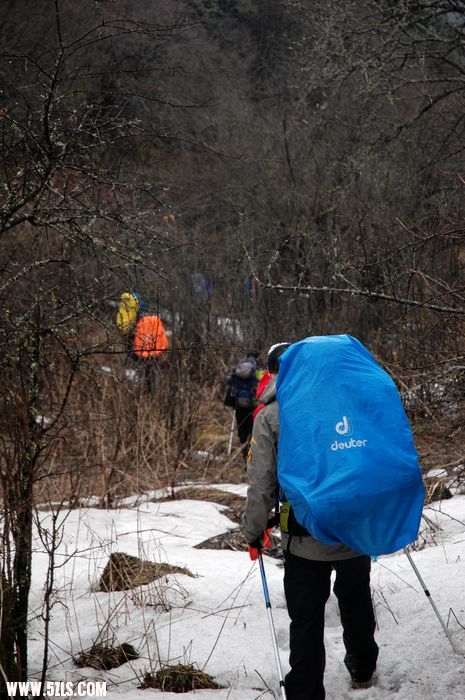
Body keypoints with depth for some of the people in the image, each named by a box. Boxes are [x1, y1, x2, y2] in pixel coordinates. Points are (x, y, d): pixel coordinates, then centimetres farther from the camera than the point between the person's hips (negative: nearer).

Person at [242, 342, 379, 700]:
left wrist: (253, 529, 5)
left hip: (306, 538, -3)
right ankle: (363, 670, 44)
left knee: (306, 621, 6)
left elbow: (262, 483, -8)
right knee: (357, 602, 24)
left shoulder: (270, 415, -7)